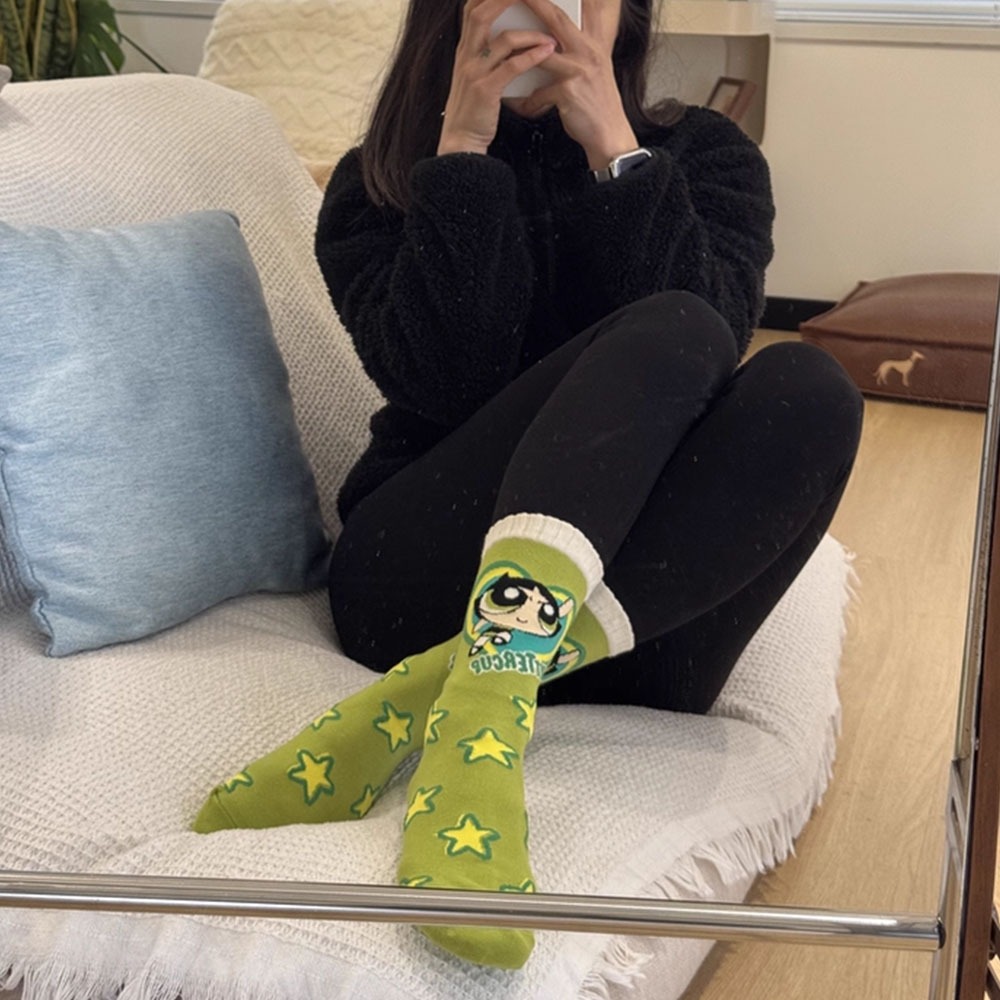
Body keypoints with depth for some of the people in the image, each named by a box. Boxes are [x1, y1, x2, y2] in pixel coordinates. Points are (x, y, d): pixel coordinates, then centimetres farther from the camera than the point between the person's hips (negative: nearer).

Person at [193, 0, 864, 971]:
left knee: (807, 389, -26)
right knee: (670, 333, -24)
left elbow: (711, 349, -9)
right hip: (421, 576, -2)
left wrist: (614, 147, -14)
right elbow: (443, 382, -11)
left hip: (646, 597, 2)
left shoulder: (703, 155, 11)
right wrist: (463, 150, -13)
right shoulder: (377, 183, 8)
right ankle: (484, 714, -44)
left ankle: (430, 696, -33)